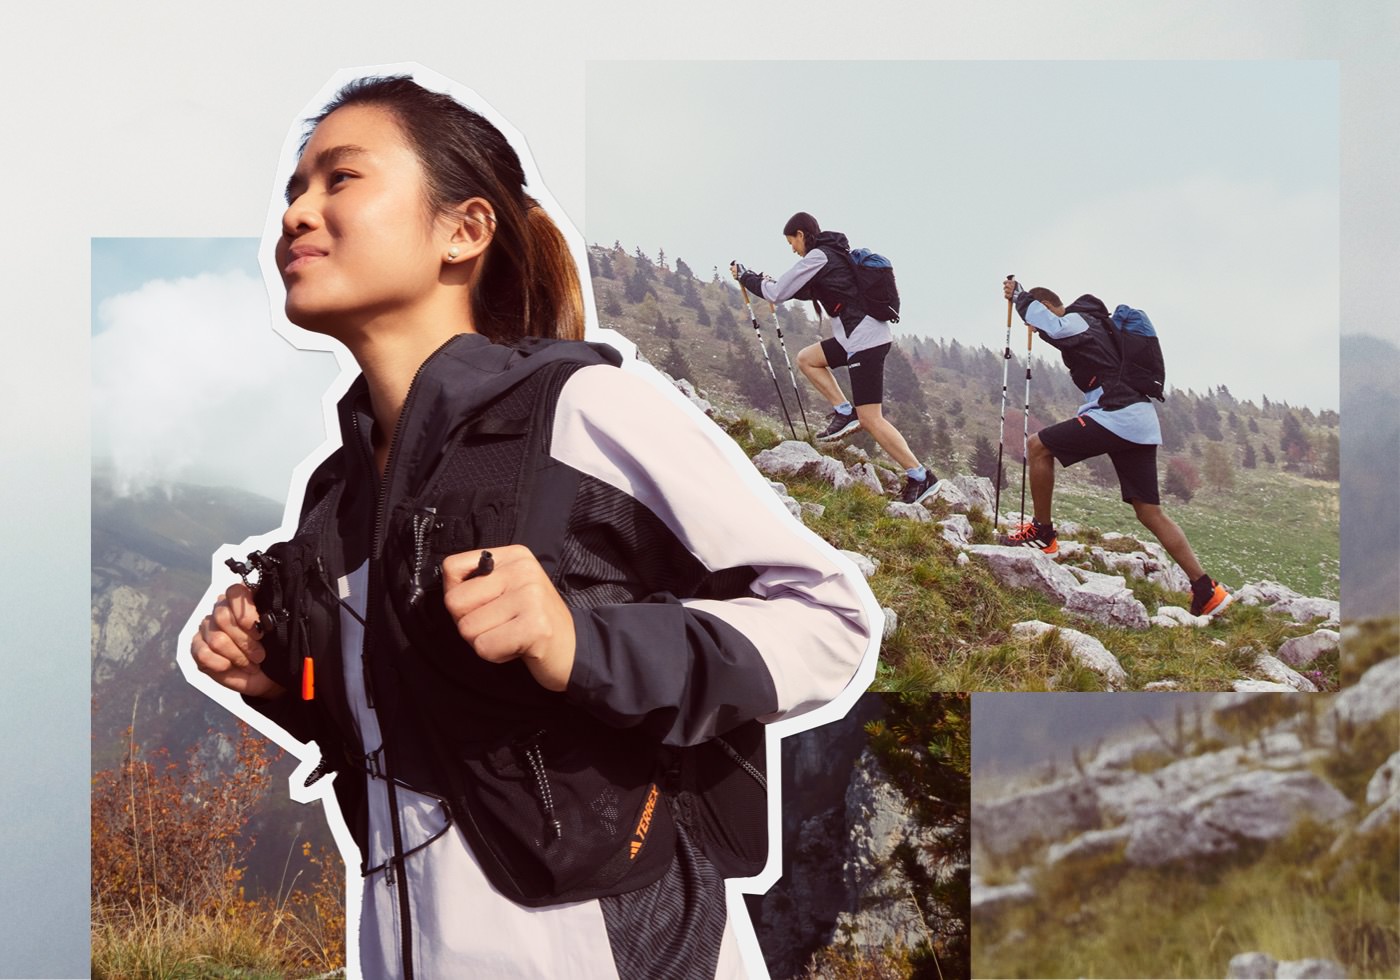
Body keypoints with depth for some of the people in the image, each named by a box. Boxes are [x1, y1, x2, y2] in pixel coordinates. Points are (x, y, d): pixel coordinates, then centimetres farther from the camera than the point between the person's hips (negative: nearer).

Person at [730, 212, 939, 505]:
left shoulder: (817, 257, -11)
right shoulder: (835, 253, 17)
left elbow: (777, 294, -9)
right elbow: (811, 291, 32)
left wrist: (745, 277, 7)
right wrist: (770, 283, 27)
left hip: (865, 342, -10)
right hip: (860, 336, 10)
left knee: (870, 419, -9)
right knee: (806, 358, 23)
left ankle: (920, 476, -6)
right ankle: (844, 411, 13)